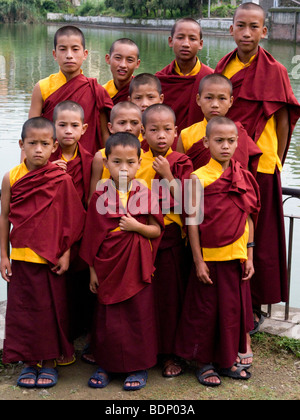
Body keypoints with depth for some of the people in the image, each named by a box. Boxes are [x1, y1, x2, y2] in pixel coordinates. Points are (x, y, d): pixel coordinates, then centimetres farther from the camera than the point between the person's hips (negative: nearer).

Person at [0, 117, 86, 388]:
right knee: (23, 308, 9)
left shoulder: (62, 179, -6)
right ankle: (29, 363, 25)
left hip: (51, 259, -1)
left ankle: (49, 363, 23)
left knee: (51, 309, 7)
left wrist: (66, 253, -5)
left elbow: (71, 220, -2)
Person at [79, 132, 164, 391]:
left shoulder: (146, 194, -3)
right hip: (108, 267, 1)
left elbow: (157, 230, 1)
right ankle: (106, 365, 27)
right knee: (108, 318, 9)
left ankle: (139, 367, 23)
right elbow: (92, 235, 3)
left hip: (137, 267, -1)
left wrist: (137, 227, -18)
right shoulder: (100, 197, -2)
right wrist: (93, 269, 4)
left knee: (139, 316, 7)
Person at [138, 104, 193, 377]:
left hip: (170, 239, -2)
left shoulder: (181, 163, -2)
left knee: (169, 295, 6)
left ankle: (170, 354, 19)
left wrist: (167, 175, -16)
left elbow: (185, 202, -13)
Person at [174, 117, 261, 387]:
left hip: (236, 257, 4)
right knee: (205, 311, 7)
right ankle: (204, 362, 23)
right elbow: (192, 222, -8)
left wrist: (249, 256, 5)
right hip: (209, 257, -4)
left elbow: (249, 218, 8)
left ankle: (227, 360, 29)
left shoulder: (244, 178, 4)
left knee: (233, 309, 12)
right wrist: (198, 261, -10)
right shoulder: (199, 178, -9)